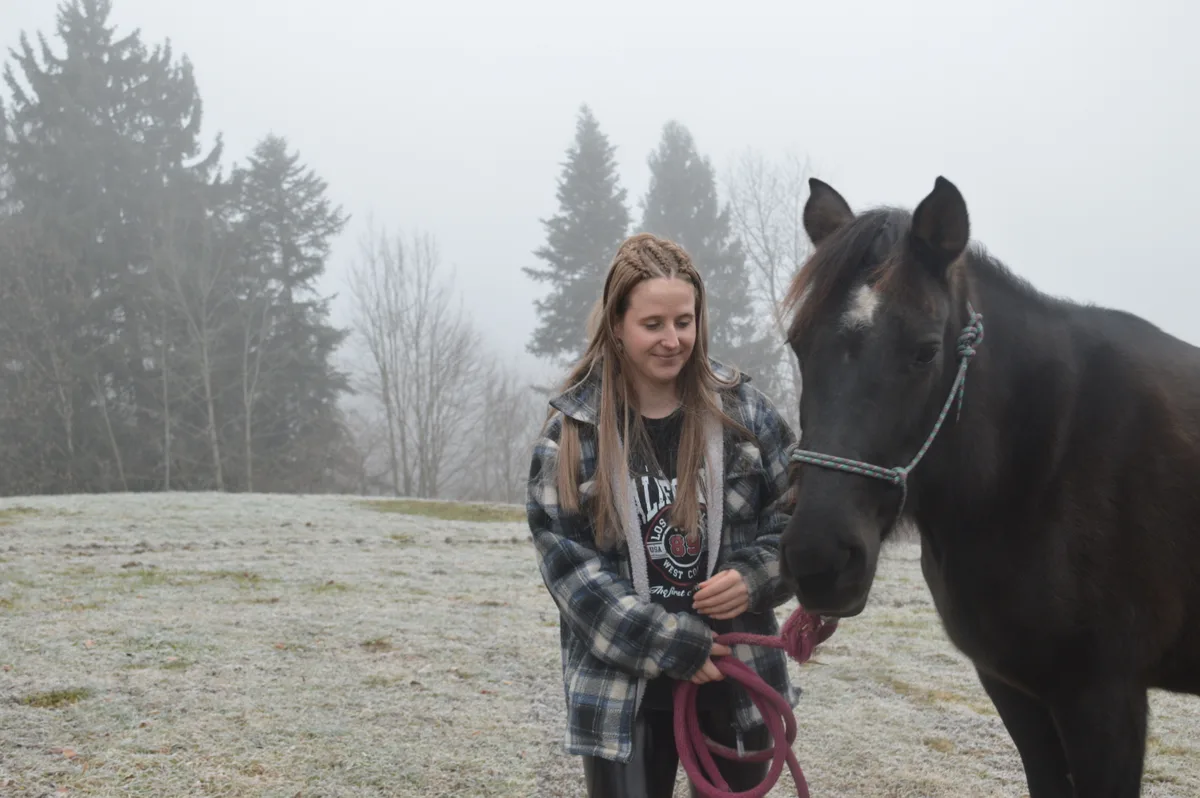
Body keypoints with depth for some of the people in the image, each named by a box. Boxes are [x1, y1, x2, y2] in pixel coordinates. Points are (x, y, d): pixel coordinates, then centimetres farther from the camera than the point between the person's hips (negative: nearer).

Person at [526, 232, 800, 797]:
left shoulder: (744, 412, -1)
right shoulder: (571, 432, -6)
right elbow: (566, 562, -10)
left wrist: (755, 577, -15)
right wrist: (671, 645, -17)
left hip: (739, 680, 2)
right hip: (623, 687, -2)